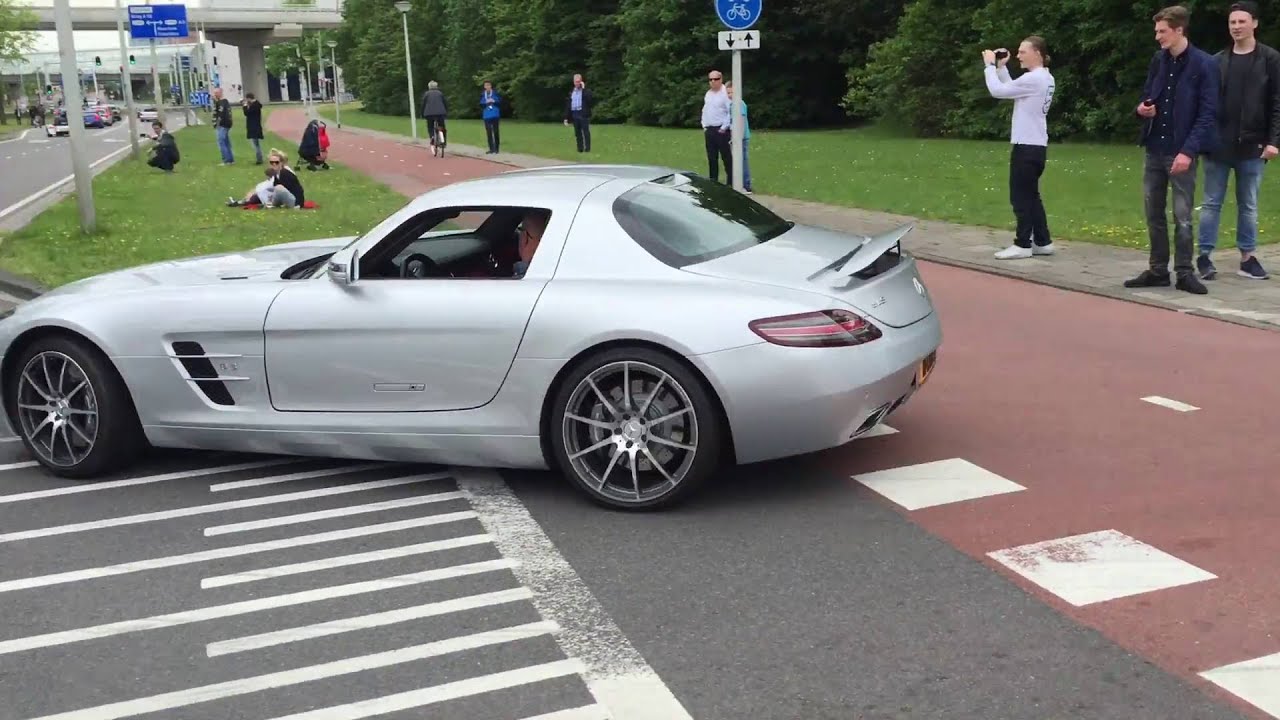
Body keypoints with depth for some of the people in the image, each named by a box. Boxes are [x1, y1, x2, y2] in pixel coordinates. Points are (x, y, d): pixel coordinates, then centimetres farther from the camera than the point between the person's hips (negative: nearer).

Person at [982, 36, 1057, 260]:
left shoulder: (1033, 79, -17)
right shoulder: (1046, 78, 13)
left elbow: (997, 91, -16)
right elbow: (1011, 90, 19)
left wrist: (990, 65, -4)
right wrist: (1001, 67, 13)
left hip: (1027, 146, -10)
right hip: (1036, 146, 10)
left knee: (1020, 196, -2)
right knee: (1031, 195, 15)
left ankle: (1023, 244, 3)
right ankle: (1043, 242, 18)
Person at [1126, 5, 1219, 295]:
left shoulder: (1204, 64, -8)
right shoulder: (1158, 60, 8)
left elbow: (1208, 113, -11)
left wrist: (1188, 150, -20)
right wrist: (1142, 108, -5)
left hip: (1181, 151, -5)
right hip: (1154, 149, 6)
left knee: (1182, 216, -1)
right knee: (1154, 213, 9)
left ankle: (1184, 273, 9)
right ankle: (1158, 270, 18)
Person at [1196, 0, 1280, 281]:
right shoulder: (1217, 61, 6)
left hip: (1252, 145, -1)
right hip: (1218, 144, 1)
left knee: (1249, 205, 8)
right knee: (1212, 203, 4)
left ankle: (1247, 257, 15)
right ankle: (1204, 256, 8)